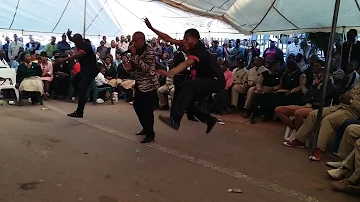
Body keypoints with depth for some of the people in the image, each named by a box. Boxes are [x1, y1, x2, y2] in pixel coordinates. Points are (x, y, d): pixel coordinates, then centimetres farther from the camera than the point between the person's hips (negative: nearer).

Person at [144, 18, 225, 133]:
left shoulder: (199, 50, -26)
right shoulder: (192, 46, -2)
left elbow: (186, 64, -46)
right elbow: (170, 39, 1)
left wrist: (169, 73, -61)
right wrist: (152, 29, -3)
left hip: (216, 81, -10)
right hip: (206, 81, 10)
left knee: (189, 84, -34)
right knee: (186, 100, 7)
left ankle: (175, 120, -44)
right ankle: (209, 120, 20)